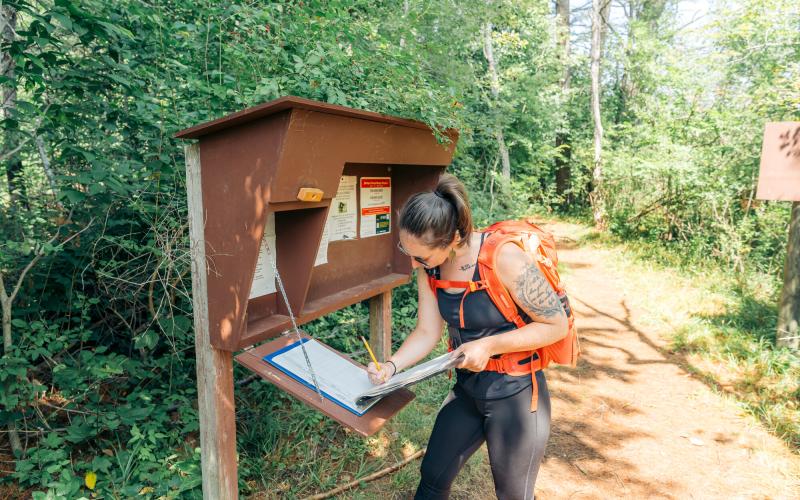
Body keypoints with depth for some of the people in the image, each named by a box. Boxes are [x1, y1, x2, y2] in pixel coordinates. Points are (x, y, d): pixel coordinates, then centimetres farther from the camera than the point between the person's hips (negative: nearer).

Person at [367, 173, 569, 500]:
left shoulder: (503, 259, -28)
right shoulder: (430, 266, -8)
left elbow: (556, 325, -19)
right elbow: (427, 332, -2)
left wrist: (489, 345, -25)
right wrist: (392, 365, -18)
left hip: (516, 395, -5)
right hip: (467, 389, 6)